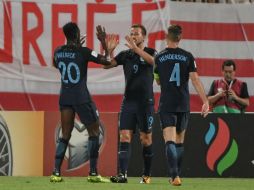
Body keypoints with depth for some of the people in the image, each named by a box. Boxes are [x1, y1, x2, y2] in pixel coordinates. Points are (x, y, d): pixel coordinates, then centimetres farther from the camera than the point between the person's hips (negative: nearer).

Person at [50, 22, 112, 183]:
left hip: (65, 97, 5)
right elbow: (107, 61, -10)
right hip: (81, 97, -5)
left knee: (66, 135, 10)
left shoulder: (58, 52, 3)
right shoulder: (83, 52, -13)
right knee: (94, 131, 5)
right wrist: (103, 42, -1)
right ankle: (93, 173, -1)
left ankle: (56, 172, -1)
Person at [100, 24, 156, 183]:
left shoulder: (150, 52, 1)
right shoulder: (125, 55, 10)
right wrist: (108, 50, -15)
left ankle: (147, 175, 14)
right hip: (128, 101, 3)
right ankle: (123, 174, -15)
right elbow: (106, 65, 2)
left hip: (145, 101, -3)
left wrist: (135, 48, -30)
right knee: (125, 137, -8)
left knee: (146, 139, 2)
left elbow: (152, 60, -22)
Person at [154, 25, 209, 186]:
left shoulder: (159, 57, 1)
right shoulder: (188, 56, 0)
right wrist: (205, 102, -5)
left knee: (170, 141, -10)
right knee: (180, 141, 16)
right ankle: (177, 175, 22)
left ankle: (175, 175, -27)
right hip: (183, 105, 2)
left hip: (166, 105, -2)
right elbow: (195, 80, -6)